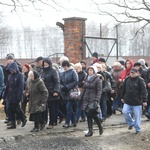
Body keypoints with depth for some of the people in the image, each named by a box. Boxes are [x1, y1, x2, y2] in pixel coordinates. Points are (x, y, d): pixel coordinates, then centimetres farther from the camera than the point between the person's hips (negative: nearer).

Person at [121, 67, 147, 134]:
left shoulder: (140, 80, -11)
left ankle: (137, 129, 18)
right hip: (127, 101, 4)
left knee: (137, 116, 3)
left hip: (137, 102, -4)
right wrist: (122, 97, 19)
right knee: (125, 111, -9)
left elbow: (144, 91, -13)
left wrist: (144, 100, -18)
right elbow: (124, 89, 15)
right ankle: (131, 123, 16)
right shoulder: (127, 79, 4)